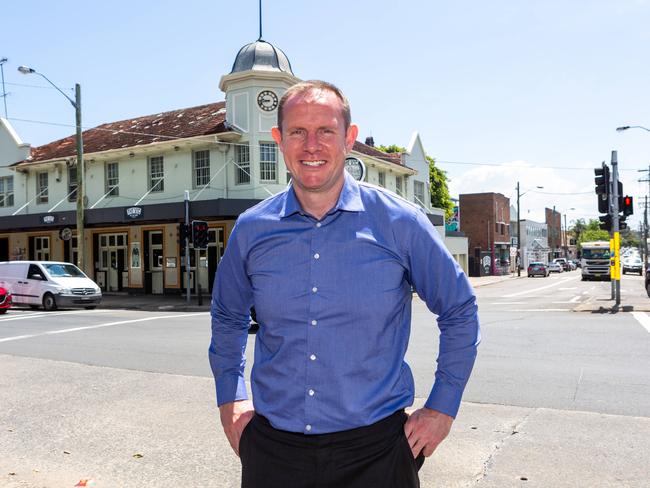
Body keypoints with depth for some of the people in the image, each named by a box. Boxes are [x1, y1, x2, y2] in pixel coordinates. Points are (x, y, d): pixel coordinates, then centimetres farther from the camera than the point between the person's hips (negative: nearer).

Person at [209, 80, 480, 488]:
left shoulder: (401, 223, -9)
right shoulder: (251, 230, -2)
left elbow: (460, 312, 2)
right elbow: (227, 316, 15)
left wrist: (442, 408, 0)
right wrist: (229, 399, 10)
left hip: (373, 448, -2)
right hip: (273, 449, 2)